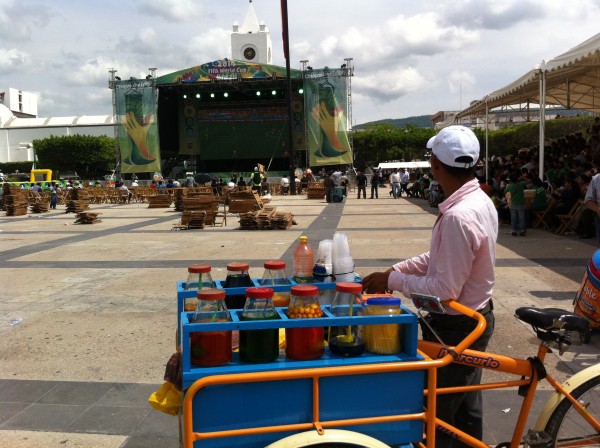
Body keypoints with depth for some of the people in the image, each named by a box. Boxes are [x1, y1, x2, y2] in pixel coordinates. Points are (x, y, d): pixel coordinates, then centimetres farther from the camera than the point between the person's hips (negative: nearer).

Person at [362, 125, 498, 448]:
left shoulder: (458, 216, -30)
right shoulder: (479, 200, 1)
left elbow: (445, 290, -27)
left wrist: (392, 281, -16)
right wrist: (395, 269, 1)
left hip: (454, 328, -10)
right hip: (474, 319, 10)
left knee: (438, 414, 7)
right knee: (466, 406, 24)